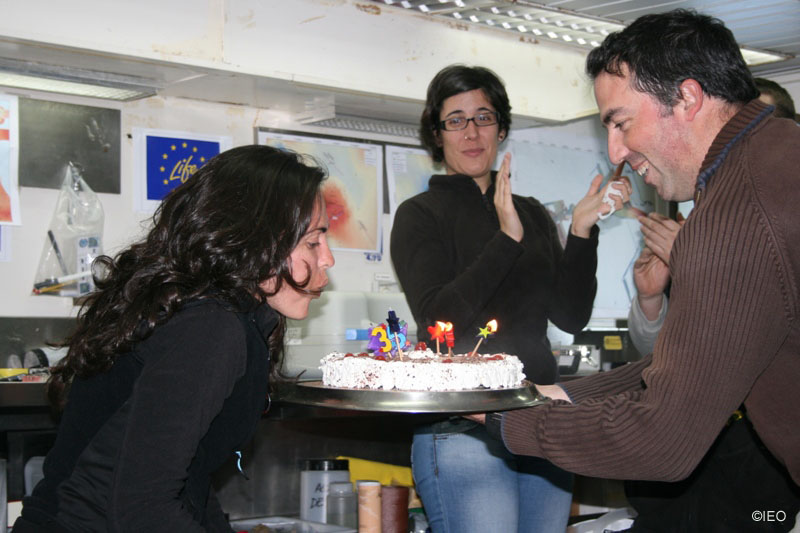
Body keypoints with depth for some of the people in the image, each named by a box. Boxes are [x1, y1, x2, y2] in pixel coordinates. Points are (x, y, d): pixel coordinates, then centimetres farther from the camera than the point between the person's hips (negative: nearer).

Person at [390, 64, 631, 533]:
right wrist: (506, 239, -17)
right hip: (463, 427, -5)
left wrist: (582, 231, -5)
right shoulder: (420, 215, 1)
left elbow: (572, 317, 7)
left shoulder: (532, 214, 14)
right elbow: (437, 319, -14)